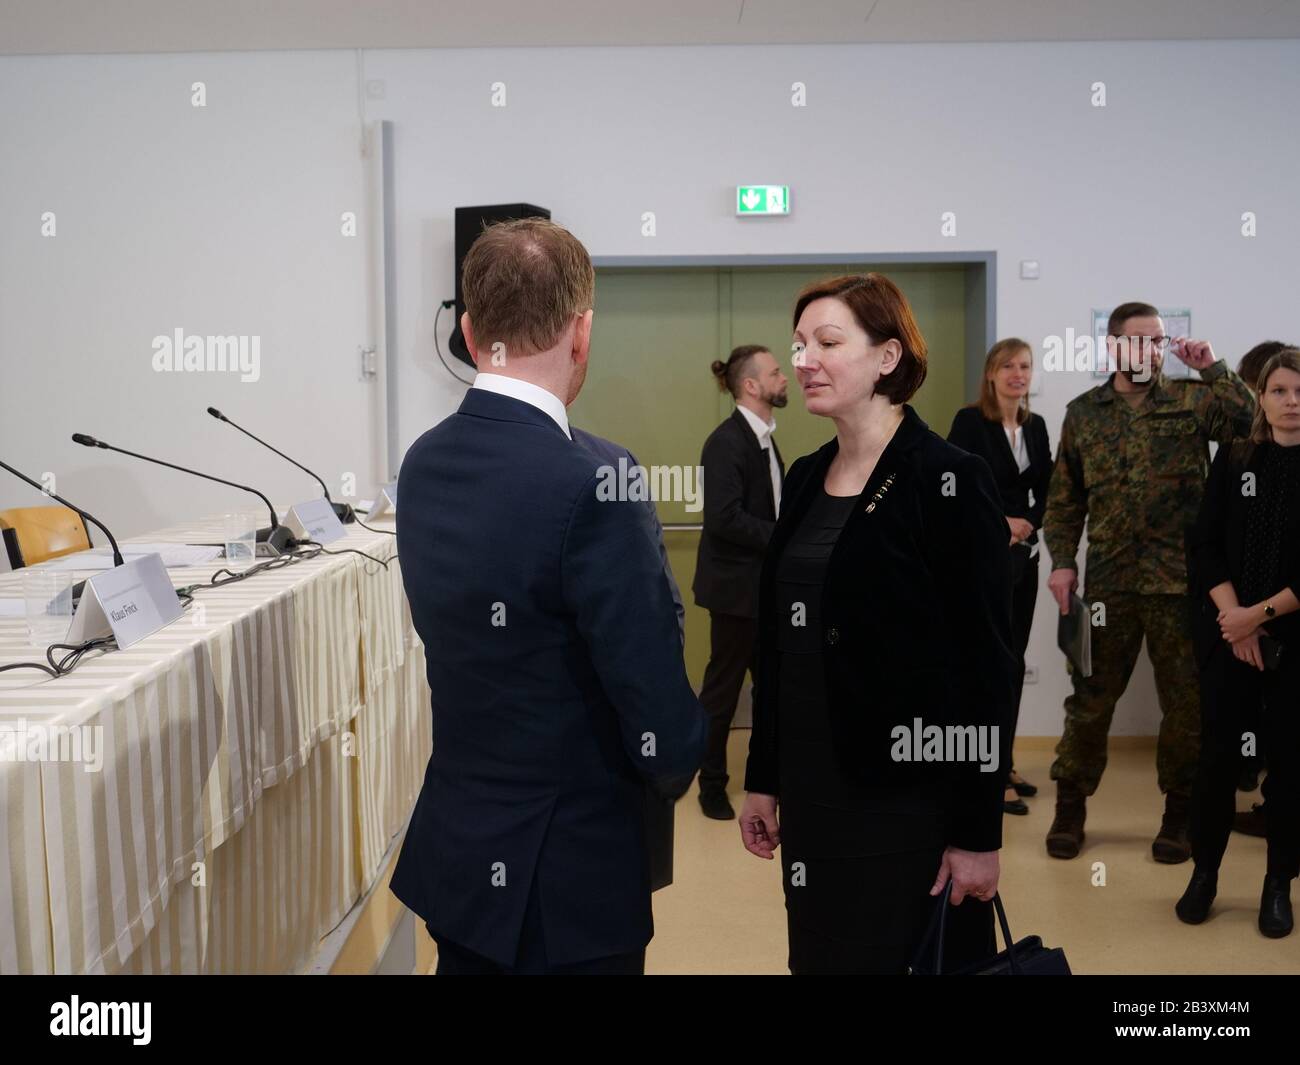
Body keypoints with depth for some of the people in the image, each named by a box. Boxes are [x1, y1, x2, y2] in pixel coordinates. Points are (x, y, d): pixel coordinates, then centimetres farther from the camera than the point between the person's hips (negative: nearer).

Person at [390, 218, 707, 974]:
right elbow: (656, 706, -20)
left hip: (456, 846, 7)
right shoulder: (590, 483, -25)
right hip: (566, 866, -7)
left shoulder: (425, 463, 0)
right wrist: (680, 760, 0)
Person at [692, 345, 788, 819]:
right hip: (737, 584, -8)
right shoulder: (726, 441, -18)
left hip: (766, 583, 8)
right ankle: (711, 783, 19)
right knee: (724, 685, 5)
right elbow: (724, 518, -25)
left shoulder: (763, 438, 11)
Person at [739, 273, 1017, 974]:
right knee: (816, 958, 15)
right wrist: (762, 779, 12)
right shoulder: (805, 479, 8)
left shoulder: (949, 481, -12)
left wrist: (978, 831, -14)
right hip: (810, 796, 6)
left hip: (907, 801, -6)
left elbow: (986, 670, -14)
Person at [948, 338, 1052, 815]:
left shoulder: (1037, 426, 10)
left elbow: (1045, 490, 10)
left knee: (1013, 661, 10)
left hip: (1023, 556, 6)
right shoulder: (969, 422, -7)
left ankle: (1002, 762, 21)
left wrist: (1028, 523, -8)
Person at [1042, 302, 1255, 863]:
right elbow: (1064, 499, 10)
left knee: (1186, 701, 8)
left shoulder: (1192, 400, 4)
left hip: (1180, 579, -1)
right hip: (1108, 580, 1)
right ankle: (1070, 806, 22)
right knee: (1090, 697, 8)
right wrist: (1062, 561, 0)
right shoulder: (1083, 412, 8)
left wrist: (1213, 368, -11)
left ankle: (1179, 812, 23)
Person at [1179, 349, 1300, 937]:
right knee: (1217, 756, 1)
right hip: (1231, 636, 1)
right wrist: (1232, 614, -11)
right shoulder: (1234, 459, 4)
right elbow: (1206, 543, 1)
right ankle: (1204, 873, 17)